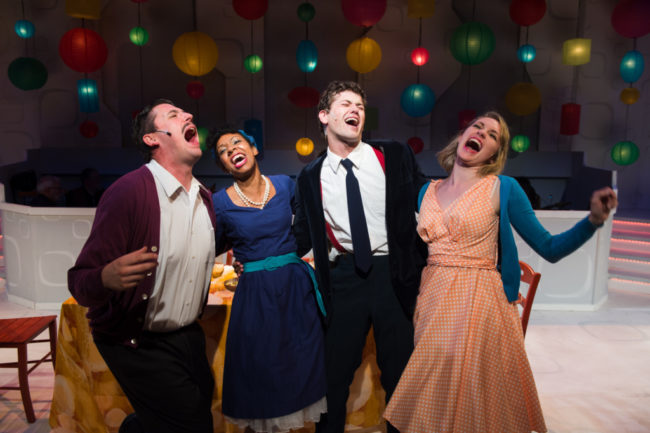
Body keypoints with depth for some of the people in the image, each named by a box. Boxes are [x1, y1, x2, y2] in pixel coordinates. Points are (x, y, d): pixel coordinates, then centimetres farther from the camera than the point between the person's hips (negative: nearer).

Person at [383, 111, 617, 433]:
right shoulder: (428, 191, 8)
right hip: (432, 302, 4)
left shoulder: (503, 188, -3)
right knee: (432, 403, 15)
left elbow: (549, 249, -4)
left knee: (474, 402, 6)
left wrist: (593, 219, -17)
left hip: (479, 304, -4)